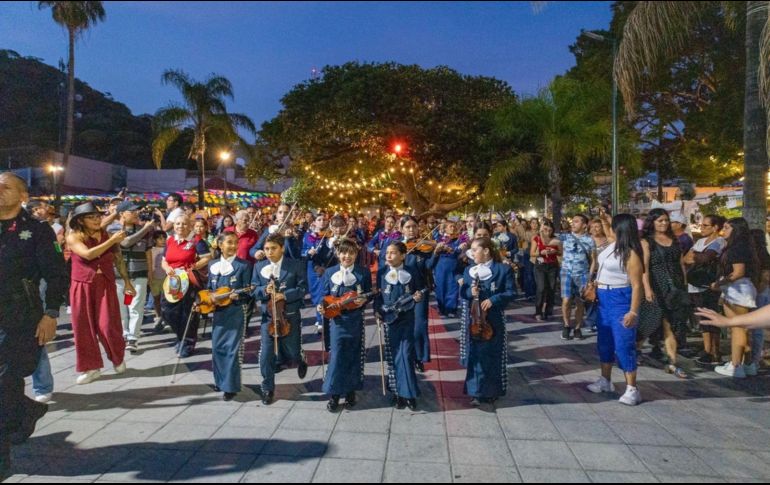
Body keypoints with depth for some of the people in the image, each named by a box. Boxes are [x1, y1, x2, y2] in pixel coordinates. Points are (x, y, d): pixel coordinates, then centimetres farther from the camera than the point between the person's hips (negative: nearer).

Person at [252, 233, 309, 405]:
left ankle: (300, 361, 45)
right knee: (266, 354, 0)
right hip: (268, 314, 2)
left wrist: (285, 295, -21)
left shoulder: (296, 265, -5)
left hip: (290, 315, -2)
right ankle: (268, 389, 17)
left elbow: (303, 288, -8)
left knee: (292, 353, 7)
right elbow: (254, 290, 4)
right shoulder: (259, 267, 4)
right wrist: (264, 290, -18)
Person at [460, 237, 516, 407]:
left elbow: (511, 292, -7)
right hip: (474, 319, 3)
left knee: (493, 355, 9)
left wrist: (493, 300, -20)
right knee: (476, 355, 4)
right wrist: (470, 292, -14)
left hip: (494, 320, -2)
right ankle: (477, 392, 14)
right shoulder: (469, 270, 5)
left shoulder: (503, 269, -6)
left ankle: (492, 391, 25)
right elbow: (463, 293, 8)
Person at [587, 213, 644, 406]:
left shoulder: (631, 253, -19)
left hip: (621, 300, -9)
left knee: (623, 345, -6)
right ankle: (605, 381, 29)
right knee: (604, 342, 16)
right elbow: (609, 235, 35)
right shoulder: (613, 244, 6)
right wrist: (604, 220, 20)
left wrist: (633, 312, -26)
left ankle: (632, 390, 3)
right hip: (604, 299, 10)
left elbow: (637, 285, -22)